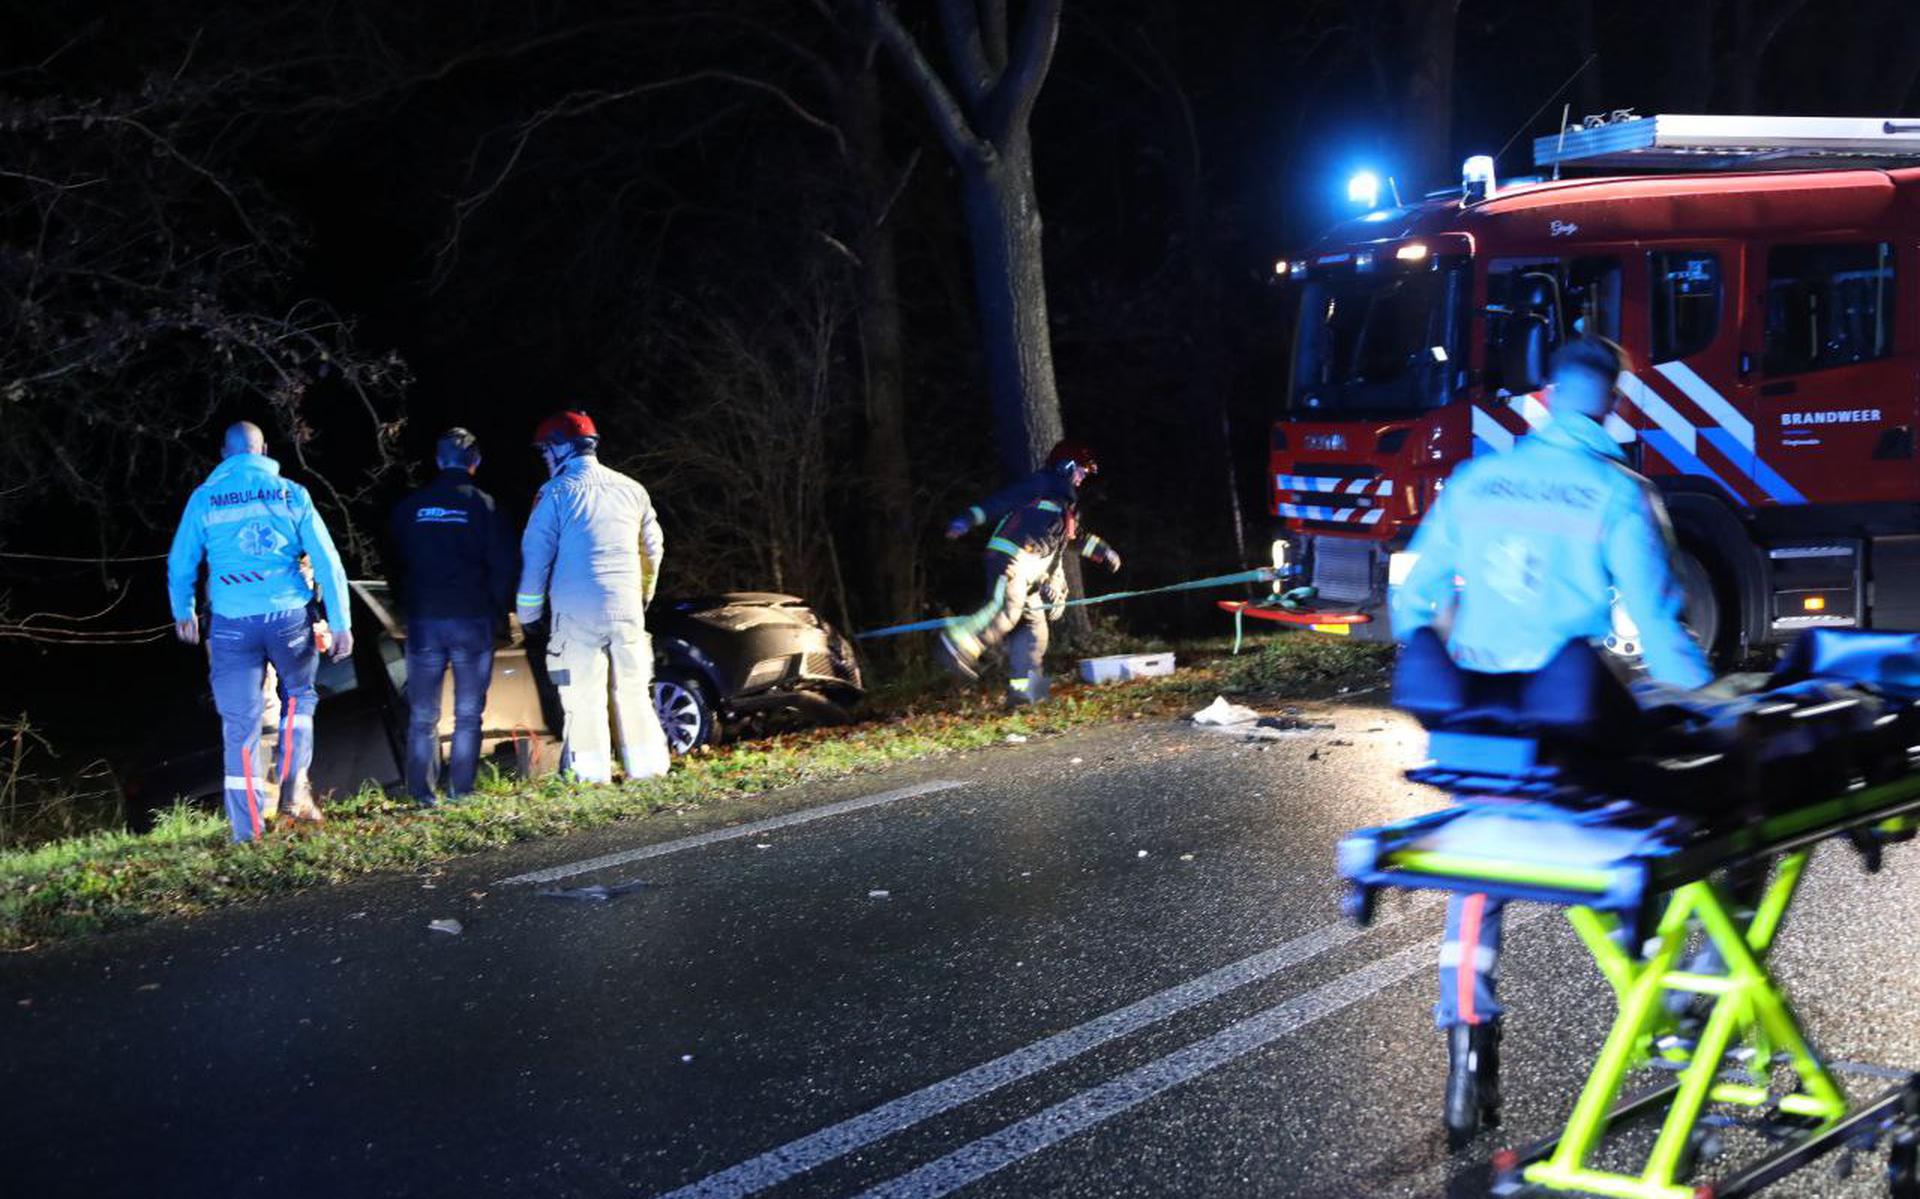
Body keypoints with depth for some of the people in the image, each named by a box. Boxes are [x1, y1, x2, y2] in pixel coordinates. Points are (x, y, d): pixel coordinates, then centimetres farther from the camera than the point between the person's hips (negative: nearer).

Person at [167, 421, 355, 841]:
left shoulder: (205, 498, 5)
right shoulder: (290, 494, 4)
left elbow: (180, 563, 14)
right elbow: (327, 560, 0)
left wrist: (183, 613, 31)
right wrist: (341, 622, 4)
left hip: (232, 625, 0)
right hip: (288, 617, 0)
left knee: (240, 726, 4)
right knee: (298, 697, 25)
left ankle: (248, 831, 5)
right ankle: (294, 787, 11)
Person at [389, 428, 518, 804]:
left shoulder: (409, 508, 4)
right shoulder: (481, 505, -5)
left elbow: (395, 562, 12)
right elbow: (505, 565, -5)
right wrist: (498, 610, 8)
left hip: (423, 621, 2)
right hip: (472, 620, -2)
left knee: (422, 716, 8)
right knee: (468, 713, 5)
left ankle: (422, 793, 6)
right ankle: (460, 791, 1)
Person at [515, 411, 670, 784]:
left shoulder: (556, 493, -4)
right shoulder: (631, 489, 12)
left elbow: (535, 556, -4)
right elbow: (653, 548, 22)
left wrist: (528, 614, 5)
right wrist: (644, 595, 36)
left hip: (577, 614, -4)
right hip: (627, 610, 4)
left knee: (584, 699, -1)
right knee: (634, 693, 11)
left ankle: (592, 776, -3)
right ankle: (648, 768, 12)